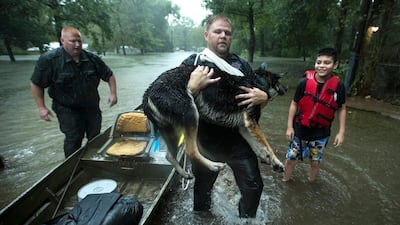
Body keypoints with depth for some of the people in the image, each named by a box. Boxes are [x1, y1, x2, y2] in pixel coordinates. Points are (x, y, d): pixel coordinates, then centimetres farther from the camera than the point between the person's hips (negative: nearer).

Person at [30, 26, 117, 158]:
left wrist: (113, 93, -6)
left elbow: (109, 75, 4)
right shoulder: (49, 59, -14)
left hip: (92, 107, 4)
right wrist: (41, 107, -9)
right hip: (67, 109, -3)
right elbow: (36, 84, -6)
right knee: (73, 139, -3)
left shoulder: (92, 59, -5)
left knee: (95, 137, 12)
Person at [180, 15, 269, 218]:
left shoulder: (242, 65, 2)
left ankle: (247, 219, 45)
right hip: (205, 143, -1)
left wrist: (263, 97, -13)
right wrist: (192, 88, -31)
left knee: (253, 187, 13)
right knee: (202, 188, 21)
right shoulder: (191, 64, -7)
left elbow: (260, 96, 10)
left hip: (240, 141, 2)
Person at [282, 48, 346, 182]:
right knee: (291, 159, 11)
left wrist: (341, 132, -2)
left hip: (321, 134, 1)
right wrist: (289, 126, -5)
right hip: (299, 131, 0)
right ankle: (284, 182, 37)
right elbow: (294, 104, -5)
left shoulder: (338, 86, -11)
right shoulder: (304, 82, -14)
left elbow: (341, 109, 1)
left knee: (315, 162, 18)